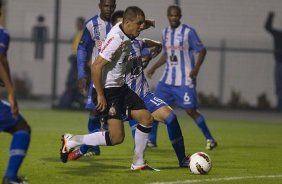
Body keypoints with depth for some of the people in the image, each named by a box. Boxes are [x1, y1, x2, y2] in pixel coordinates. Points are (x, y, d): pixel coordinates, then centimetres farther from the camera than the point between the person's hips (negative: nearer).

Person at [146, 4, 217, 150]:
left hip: (185, 79, -6)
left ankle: (210, 139, 4)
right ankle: (151, 140, 8)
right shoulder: (165, 32, 10)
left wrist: (196, 68, -20)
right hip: (168, 78, 6)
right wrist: (154, 68, 15)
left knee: (191, 110, -8)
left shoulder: (188, 32, -9)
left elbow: (202, 50, -7)